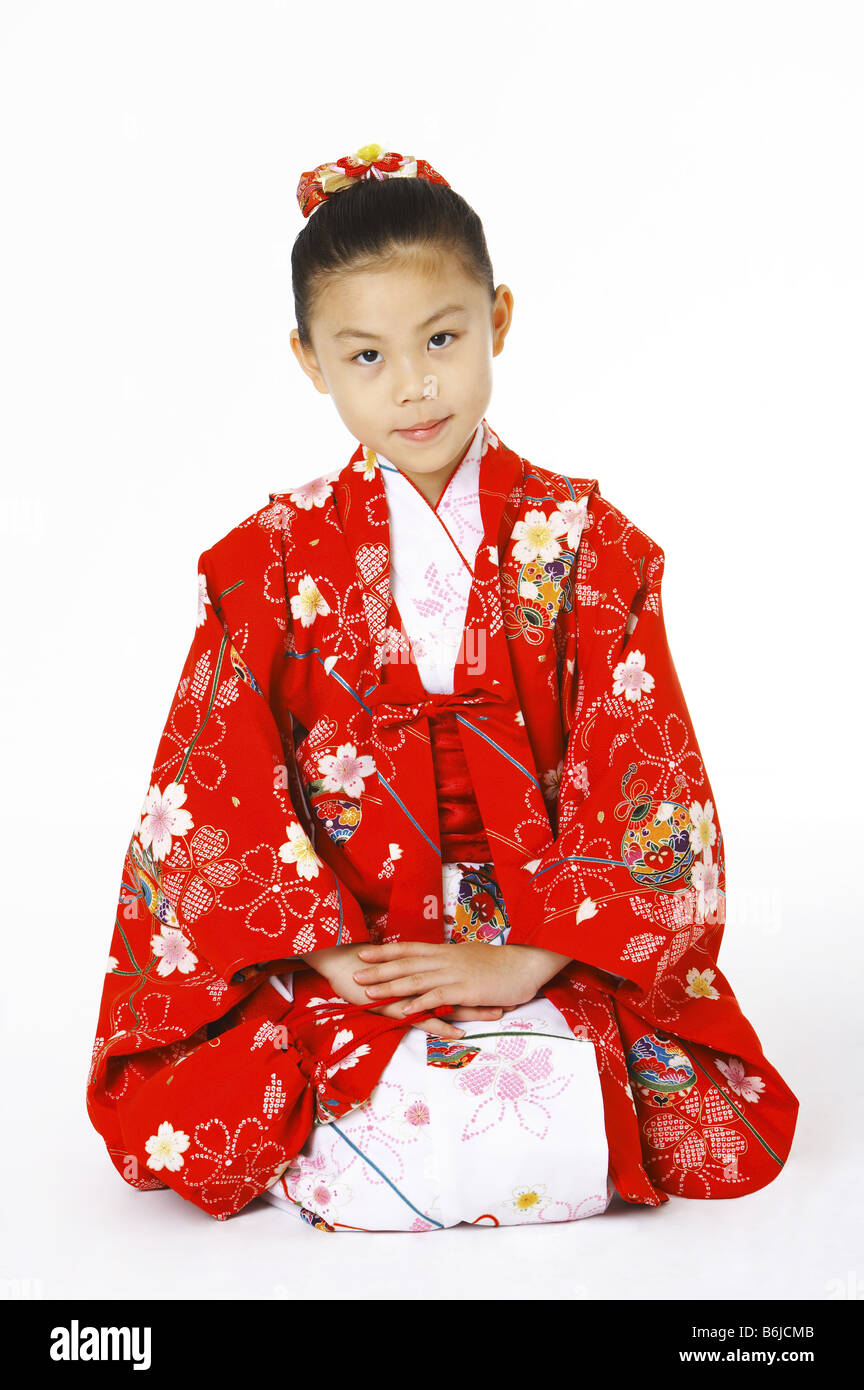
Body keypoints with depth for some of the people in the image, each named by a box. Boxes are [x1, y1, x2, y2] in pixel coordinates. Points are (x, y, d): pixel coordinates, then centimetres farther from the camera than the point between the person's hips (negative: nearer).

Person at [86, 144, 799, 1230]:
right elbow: (220, 786, -3)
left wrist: (526, 958, -15)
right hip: (330, 960, 0)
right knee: (171, 1129, -23)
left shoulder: (588, 544, 1)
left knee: (722, 1135, -21)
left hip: (557, 954, 1)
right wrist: (332, 951, -14)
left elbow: (640, 780, -4)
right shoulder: (274, 559, 2)